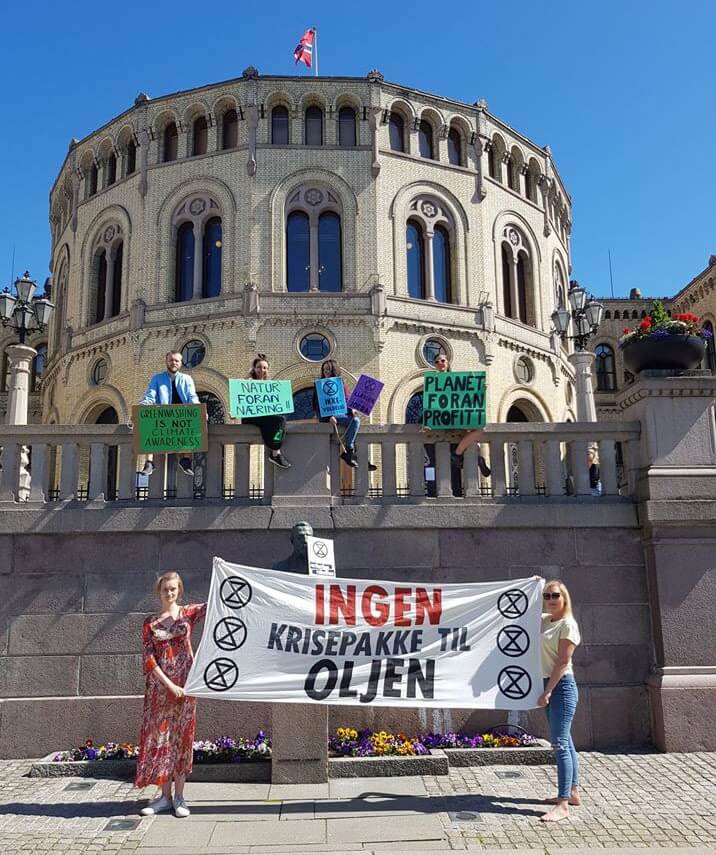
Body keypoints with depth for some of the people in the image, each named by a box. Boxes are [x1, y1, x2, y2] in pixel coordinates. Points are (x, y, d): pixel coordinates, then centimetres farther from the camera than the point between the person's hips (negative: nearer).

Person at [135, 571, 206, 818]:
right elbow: (148, 658, -2)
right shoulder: (150, 622, 5)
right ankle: (165, 796, 15)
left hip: (184, 683, -1)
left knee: (181, 737, 2)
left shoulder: (188, 614, 4)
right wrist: (169, 684, -11)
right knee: (159, 737, 4)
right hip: (159, 685, 1)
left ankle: (179, 797, 11)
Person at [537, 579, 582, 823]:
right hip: (550, 684, 9)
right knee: (564, 741, 16)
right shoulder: (545, 620, 11)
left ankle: (563, 805, -10)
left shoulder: (567, 624, -13)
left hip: (562, 685, -9)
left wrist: (547, 692, -20)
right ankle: (572, 792, 28)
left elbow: (563, 661, -18)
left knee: (560, 744, -11)